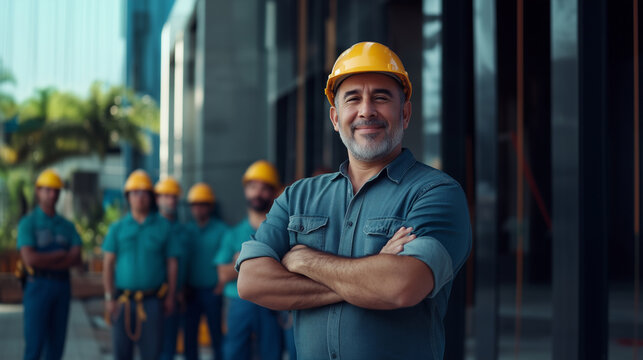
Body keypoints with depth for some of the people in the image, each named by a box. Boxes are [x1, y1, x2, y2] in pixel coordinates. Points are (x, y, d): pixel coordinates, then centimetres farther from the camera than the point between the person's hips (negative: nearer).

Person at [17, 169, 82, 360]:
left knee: (56, 344, 6)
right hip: (38, 286, -5)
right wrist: (61, 255, -7)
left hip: (62, 286, 5)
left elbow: (76, 258, -2)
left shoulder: (67, 226, 12)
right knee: (34, 344, -6)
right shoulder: (28, 223, -3)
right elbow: (30, 259, -16)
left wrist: (45, 262, -13)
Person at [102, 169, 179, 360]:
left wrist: (170, 297, 0)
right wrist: (109, 297, -1)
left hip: (152, 301, -1)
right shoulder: (117, 228, 7)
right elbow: (108, 264, 5)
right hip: (123, 300, 1)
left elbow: (172, 263, 5)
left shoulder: (163, 226, 4)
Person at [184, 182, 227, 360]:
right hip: (191, 291, 4)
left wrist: (221, 285, -11)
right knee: (189, 335, 5)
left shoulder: (221, 230, -2)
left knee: (216, 335, 0)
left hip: (212, 292, -4)